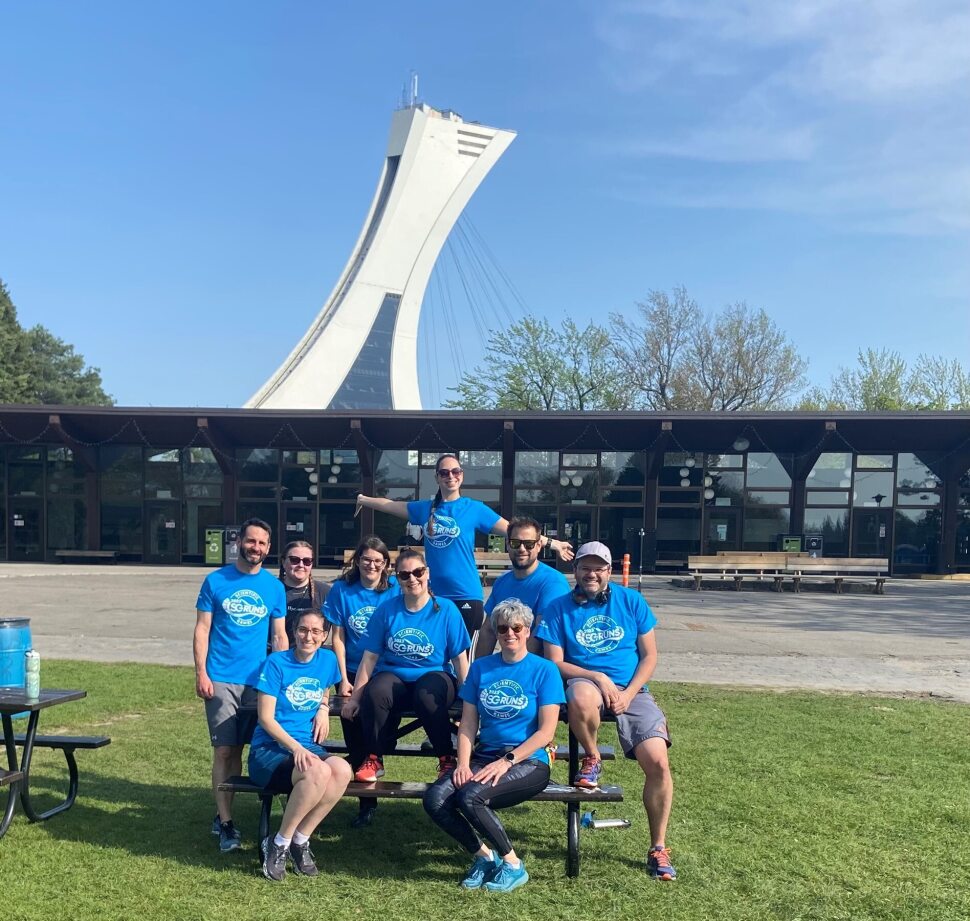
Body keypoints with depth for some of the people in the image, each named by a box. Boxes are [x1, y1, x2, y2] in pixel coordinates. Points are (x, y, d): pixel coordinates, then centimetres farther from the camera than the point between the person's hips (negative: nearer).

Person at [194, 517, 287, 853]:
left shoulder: (274, 587, 6)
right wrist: (201, 673, -8)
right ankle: (226, 823, 4)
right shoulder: (216, 581, 1)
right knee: (224, 750, -3)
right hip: (220, 680, -2)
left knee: (238, 748, 8)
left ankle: (222, 816, 21)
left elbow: (280, 636, 9)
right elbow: (202, 629, 1)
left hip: (257, 680, 2)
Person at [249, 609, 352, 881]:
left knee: (342, 770, -29)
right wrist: (296, 748, -22)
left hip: (308, 748, 5)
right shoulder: (276, 663, -7)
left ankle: (300, 841, -11)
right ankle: (279, 844, -13)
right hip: (269, 749, -5)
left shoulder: (327, 660, 8)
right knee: (319, 772, -35)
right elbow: (266, 718, -9)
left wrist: (323, 709, 5)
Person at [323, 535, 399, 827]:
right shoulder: (342, 589, -4)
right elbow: (338, 637, -1)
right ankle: (367, 800, 20)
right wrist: (343, 679, -5)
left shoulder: (395, 590, -7)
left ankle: (369, 799, 18)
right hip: (352, 674, 1)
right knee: (354, 738, 4)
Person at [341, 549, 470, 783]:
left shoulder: (446, 610, -3)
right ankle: (374, 759, -8)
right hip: (394, 676, 2)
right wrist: (355, 698, 1)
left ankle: (447, 759, -11)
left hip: (435, 675, -1)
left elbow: (460, 659, -1)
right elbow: (369, 658, 3)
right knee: (375, 692, -32)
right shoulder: (386, 610, 1)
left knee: (427, 695, -36)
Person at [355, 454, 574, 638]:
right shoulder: (425, 508, 9)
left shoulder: (474, 508, -1)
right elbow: (391, 505, 21)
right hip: (434, 595, 3)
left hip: (466, 595, -3)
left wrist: (552, 543, -6)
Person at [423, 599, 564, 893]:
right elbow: (468, 724, 8)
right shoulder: (481, 667, 9)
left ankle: (513, 865, -6)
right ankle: (484, 855, 3)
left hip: (529, 762, -4)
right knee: (435, 800, -21)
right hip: (484, 756, 5)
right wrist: (463, 764, -9)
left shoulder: (545, 670, -3)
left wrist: (506, 761, -18)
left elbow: (546, 731, -9)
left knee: (471, 796, -30)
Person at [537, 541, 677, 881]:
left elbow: (650, 655, 6)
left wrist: (628, 693, -9)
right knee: (582, 697, -40)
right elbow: (556, 663, -1)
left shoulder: (631, 601, 7)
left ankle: (657, 849, 4)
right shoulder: (559, 608, 3)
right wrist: (600, 678, -15)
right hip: (586, 681, -1)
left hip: (631, 690, 2)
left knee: (657, 762, -17)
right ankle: (591, 758, -7)